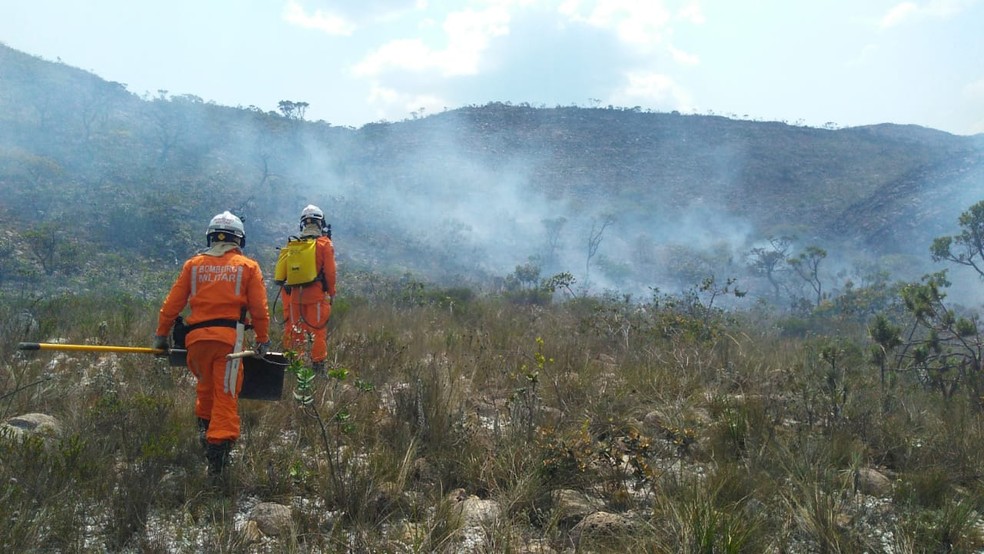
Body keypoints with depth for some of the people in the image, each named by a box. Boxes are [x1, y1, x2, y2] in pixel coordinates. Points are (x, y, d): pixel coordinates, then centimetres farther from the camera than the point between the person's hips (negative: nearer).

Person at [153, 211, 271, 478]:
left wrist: (161, 335, 18)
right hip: (229, 337, -2)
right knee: (226, 395, 0)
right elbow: (259, 309, 3)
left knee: (205, 385, 26)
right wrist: (263, 340, 12)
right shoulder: (248, 267, 6)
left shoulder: (194, 264, 10)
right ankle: (219, 443, -5)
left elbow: (172, 303, 9)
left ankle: (204, 425, 27)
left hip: (197, 337, 3)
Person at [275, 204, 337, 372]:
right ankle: (318, 364, 1)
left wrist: (287, 292, 17)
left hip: (295, 294, 4)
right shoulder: (324, 244, -4)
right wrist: (331, 292, 5)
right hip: (317, 294, -4)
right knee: (318, 330, 0)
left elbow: (282, 270, 8)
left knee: (294, 329, 11)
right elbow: (329, 271, -7)